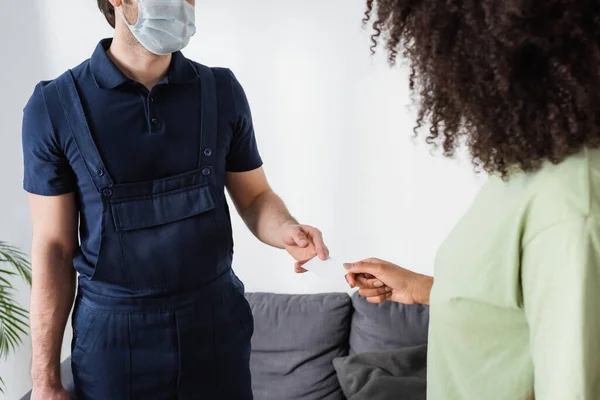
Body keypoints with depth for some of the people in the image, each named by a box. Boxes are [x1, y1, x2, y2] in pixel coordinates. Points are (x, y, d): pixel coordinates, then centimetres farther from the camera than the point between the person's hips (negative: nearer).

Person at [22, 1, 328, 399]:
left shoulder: (222, 90, -3)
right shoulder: (54, 106, -9)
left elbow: (254, 197, 6)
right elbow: (54, 246, -5)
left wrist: (288, 231, -17)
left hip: (216, 318, 2)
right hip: (113, 334, -1)